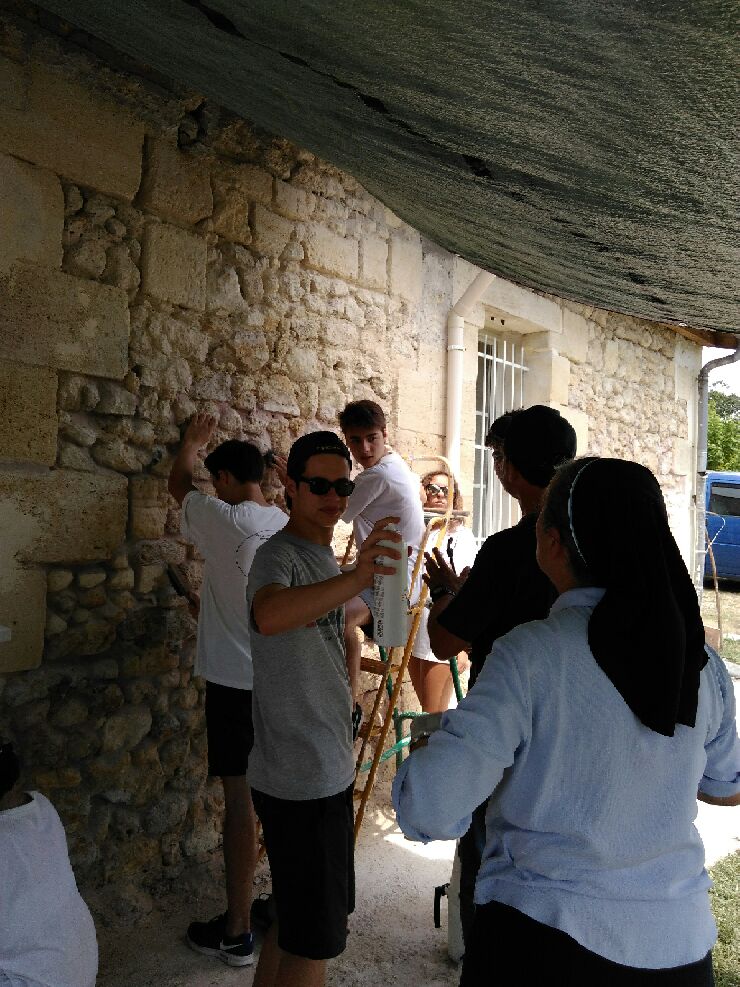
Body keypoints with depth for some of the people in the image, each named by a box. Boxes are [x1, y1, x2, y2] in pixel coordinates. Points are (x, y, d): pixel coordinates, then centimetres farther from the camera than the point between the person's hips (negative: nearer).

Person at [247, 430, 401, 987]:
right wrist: (356, 579, -56)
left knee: (296, 921, 22)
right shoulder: (279, 555, -19)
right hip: (300, 780, -9)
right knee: (317, 938, 2)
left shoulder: (327, 559, 10)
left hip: (328, 770, 9)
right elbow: (268, 616, -44)